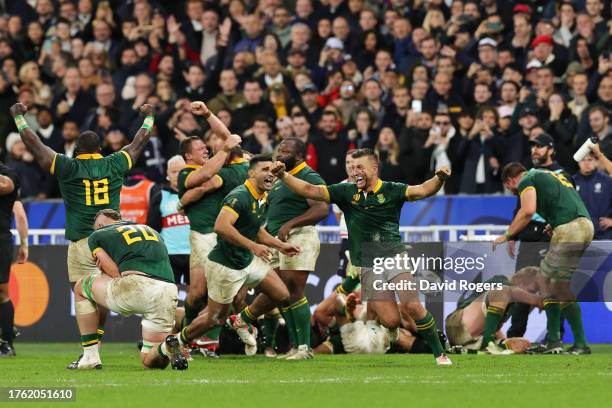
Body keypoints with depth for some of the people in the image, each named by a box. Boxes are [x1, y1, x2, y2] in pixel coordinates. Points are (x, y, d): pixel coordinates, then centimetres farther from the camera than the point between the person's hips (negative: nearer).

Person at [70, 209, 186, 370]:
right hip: (169, 294, 5)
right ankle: (167, 347, -16)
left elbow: (115, 274, 5)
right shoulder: (152, 231, 33)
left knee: (81, 286, 25)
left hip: (137, 287, -4)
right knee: (149, 360, 20)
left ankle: (90, 357, 19)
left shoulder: (97, 236, 16)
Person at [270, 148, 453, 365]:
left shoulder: (392, 190, -1)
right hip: (367, 265, 1)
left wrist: (439, 179, -35)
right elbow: (310, 190, 4)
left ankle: (439, 353, 1)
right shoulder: (346, 191, 7)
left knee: (413, 307, -16)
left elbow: (422, 190, -15)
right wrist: (283, 175, -8)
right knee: (390, 320, -9)